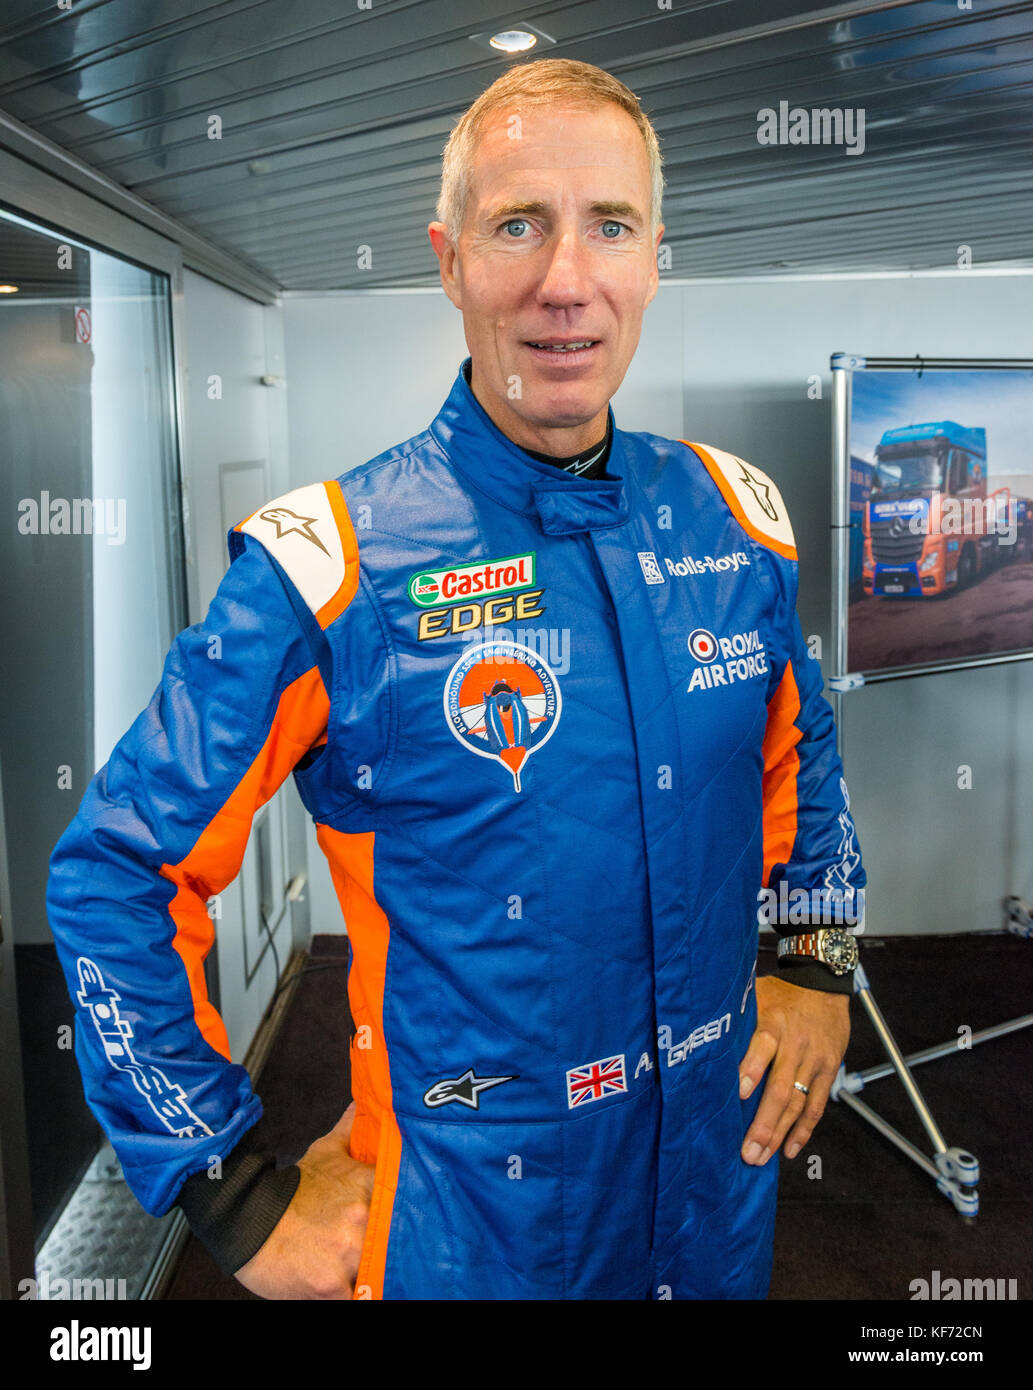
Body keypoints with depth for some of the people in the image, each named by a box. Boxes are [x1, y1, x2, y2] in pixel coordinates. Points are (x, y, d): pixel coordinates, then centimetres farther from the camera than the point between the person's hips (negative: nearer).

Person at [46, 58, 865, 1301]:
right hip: (470, 1220, -4)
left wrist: (818, 967, 6)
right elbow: (113, 873, -14)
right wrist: (241, 1200, -12)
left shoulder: (733, 518, -5)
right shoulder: (326, 568, -20)